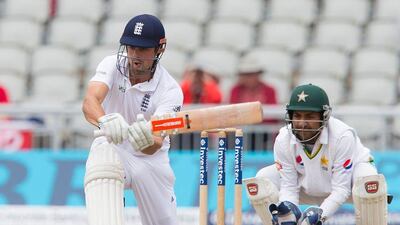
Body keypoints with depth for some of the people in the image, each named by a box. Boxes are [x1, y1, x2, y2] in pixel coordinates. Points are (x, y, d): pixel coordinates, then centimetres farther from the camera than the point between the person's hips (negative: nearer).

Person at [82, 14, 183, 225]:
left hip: (152, 160, 1)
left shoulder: (170, 91, -21)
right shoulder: (113, 65, -16)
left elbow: (156, 145, -34)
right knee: (102, 155, -37)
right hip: (113, 150, -1)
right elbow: (90, 101, -36)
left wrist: (147, 140, -60)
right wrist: (105, 120, -60)